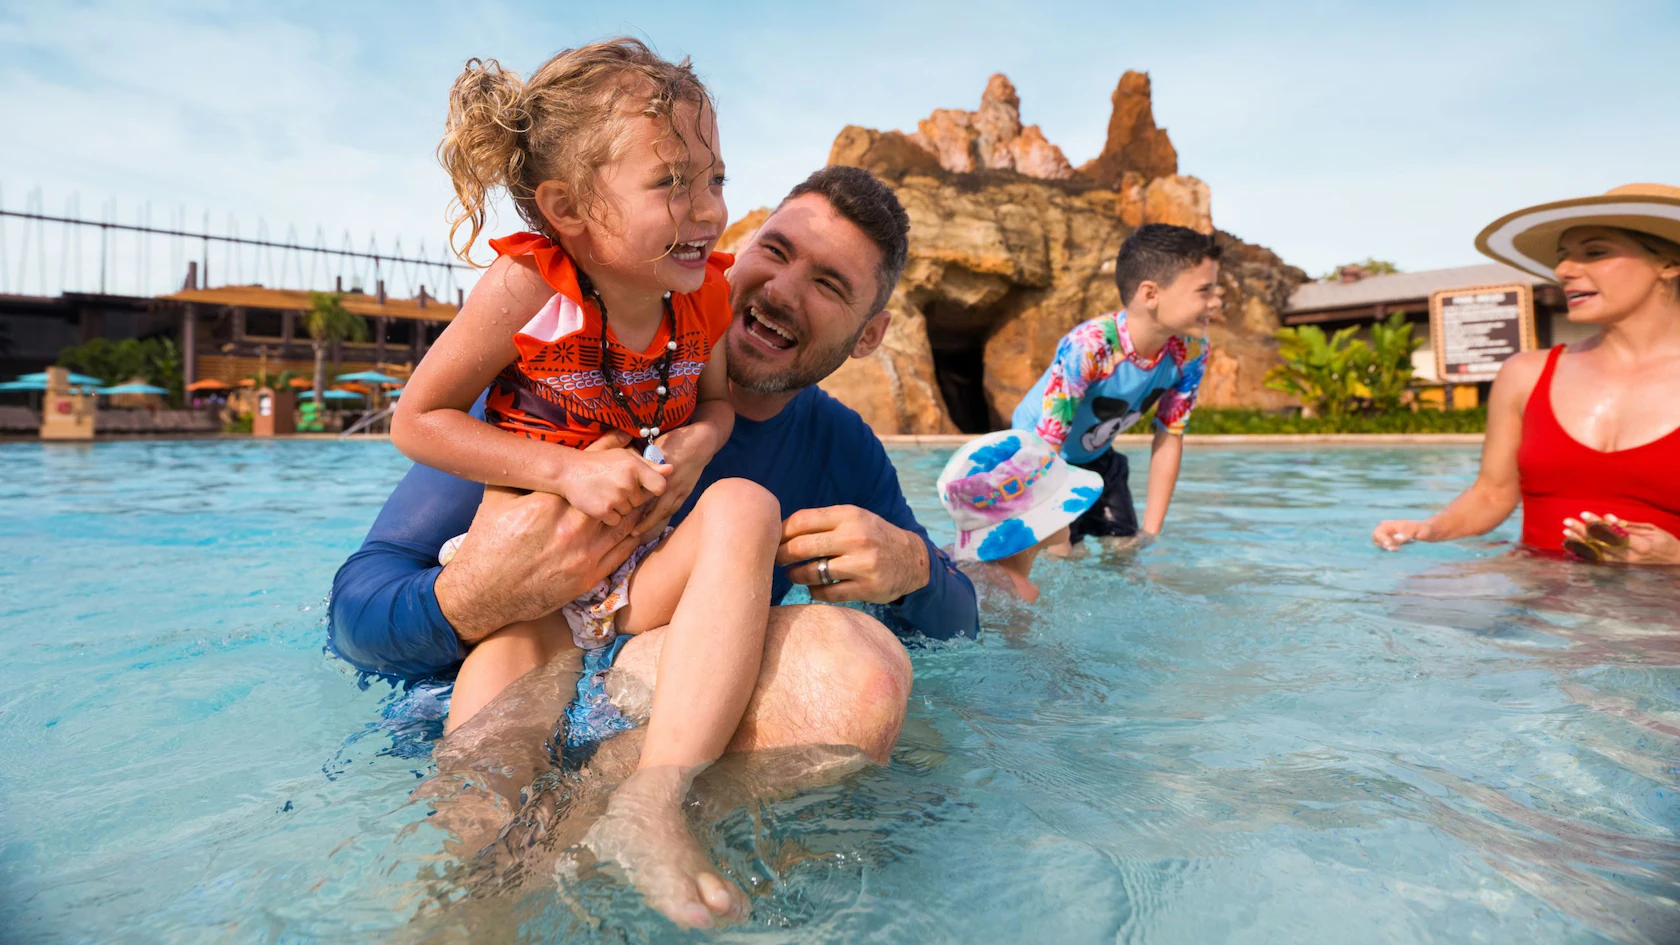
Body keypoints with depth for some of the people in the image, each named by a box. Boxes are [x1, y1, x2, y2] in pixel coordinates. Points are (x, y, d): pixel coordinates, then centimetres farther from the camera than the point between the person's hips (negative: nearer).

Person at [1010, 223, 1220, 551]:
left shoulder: (1191, 351, -19)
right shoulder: (1086, 347, -38)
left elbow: (1169, 438, -8)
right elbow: (1046, 449, -32)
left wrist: (1150, 533, -8)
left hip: (1097, 459, 6)